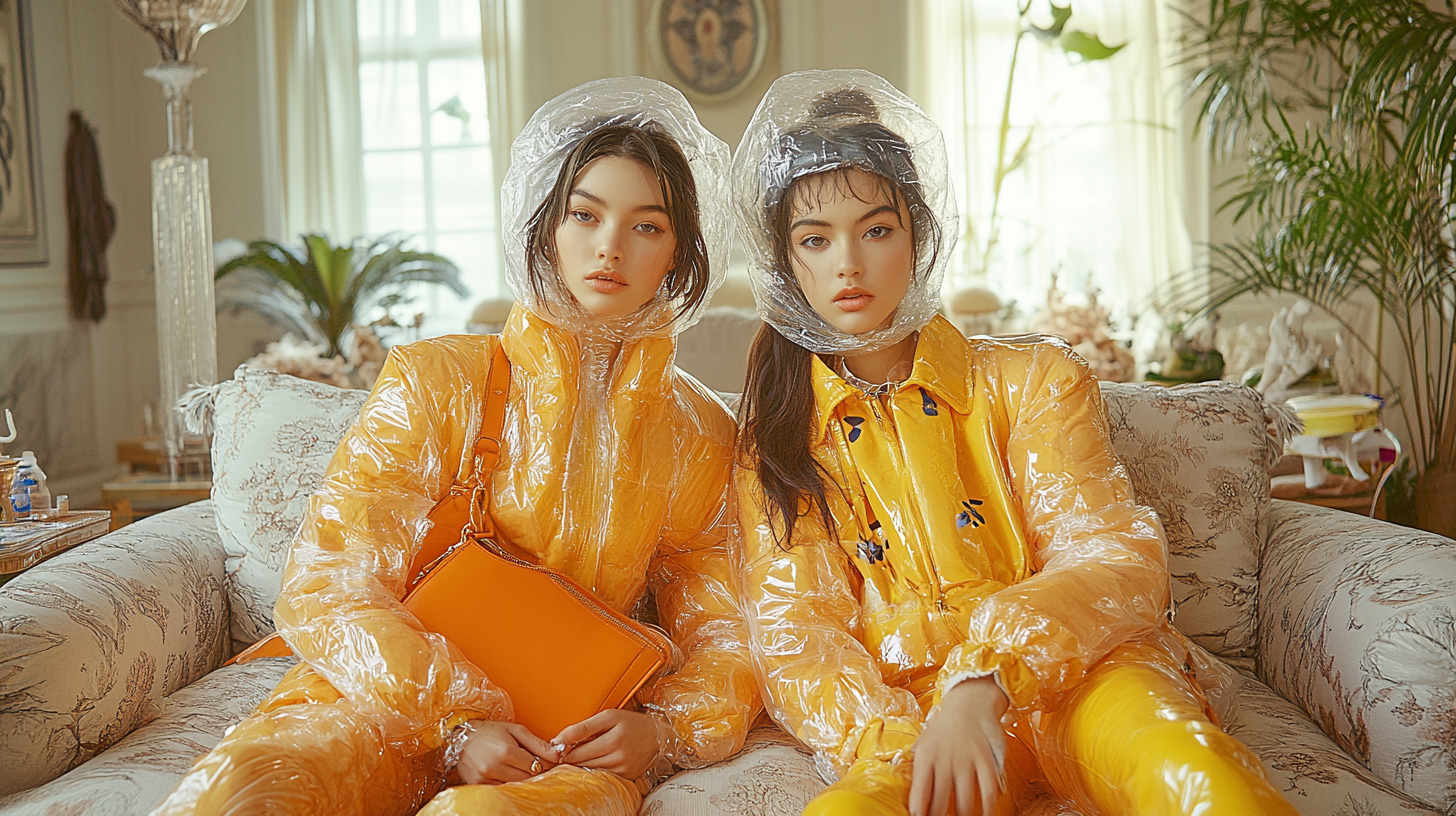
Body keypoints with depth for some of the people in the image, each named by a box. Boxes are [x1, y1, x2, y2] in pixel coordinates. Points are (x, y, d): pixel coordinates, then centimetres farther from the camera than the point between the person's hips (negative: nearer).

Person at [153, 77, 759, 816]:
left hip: (569, 748, 1)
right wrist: (457, 721, -19)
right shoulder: (436, 381, 0)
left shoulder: (701, 435, 8)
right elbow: (324, 590, -6)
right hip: (390, 706, -1)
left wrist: (661, 730, -12)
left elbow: (723, 634, 10)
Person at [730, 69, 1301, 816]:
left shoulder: (1032, 381, 10)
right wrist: (898, 748, -20)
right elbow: (794, 639, 2)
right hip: (904, 718, 2)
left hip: (1073, 673, -1)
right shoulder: (774, 439, 13)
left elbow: (1118, 561, -3)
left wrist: (986, 674, -23)